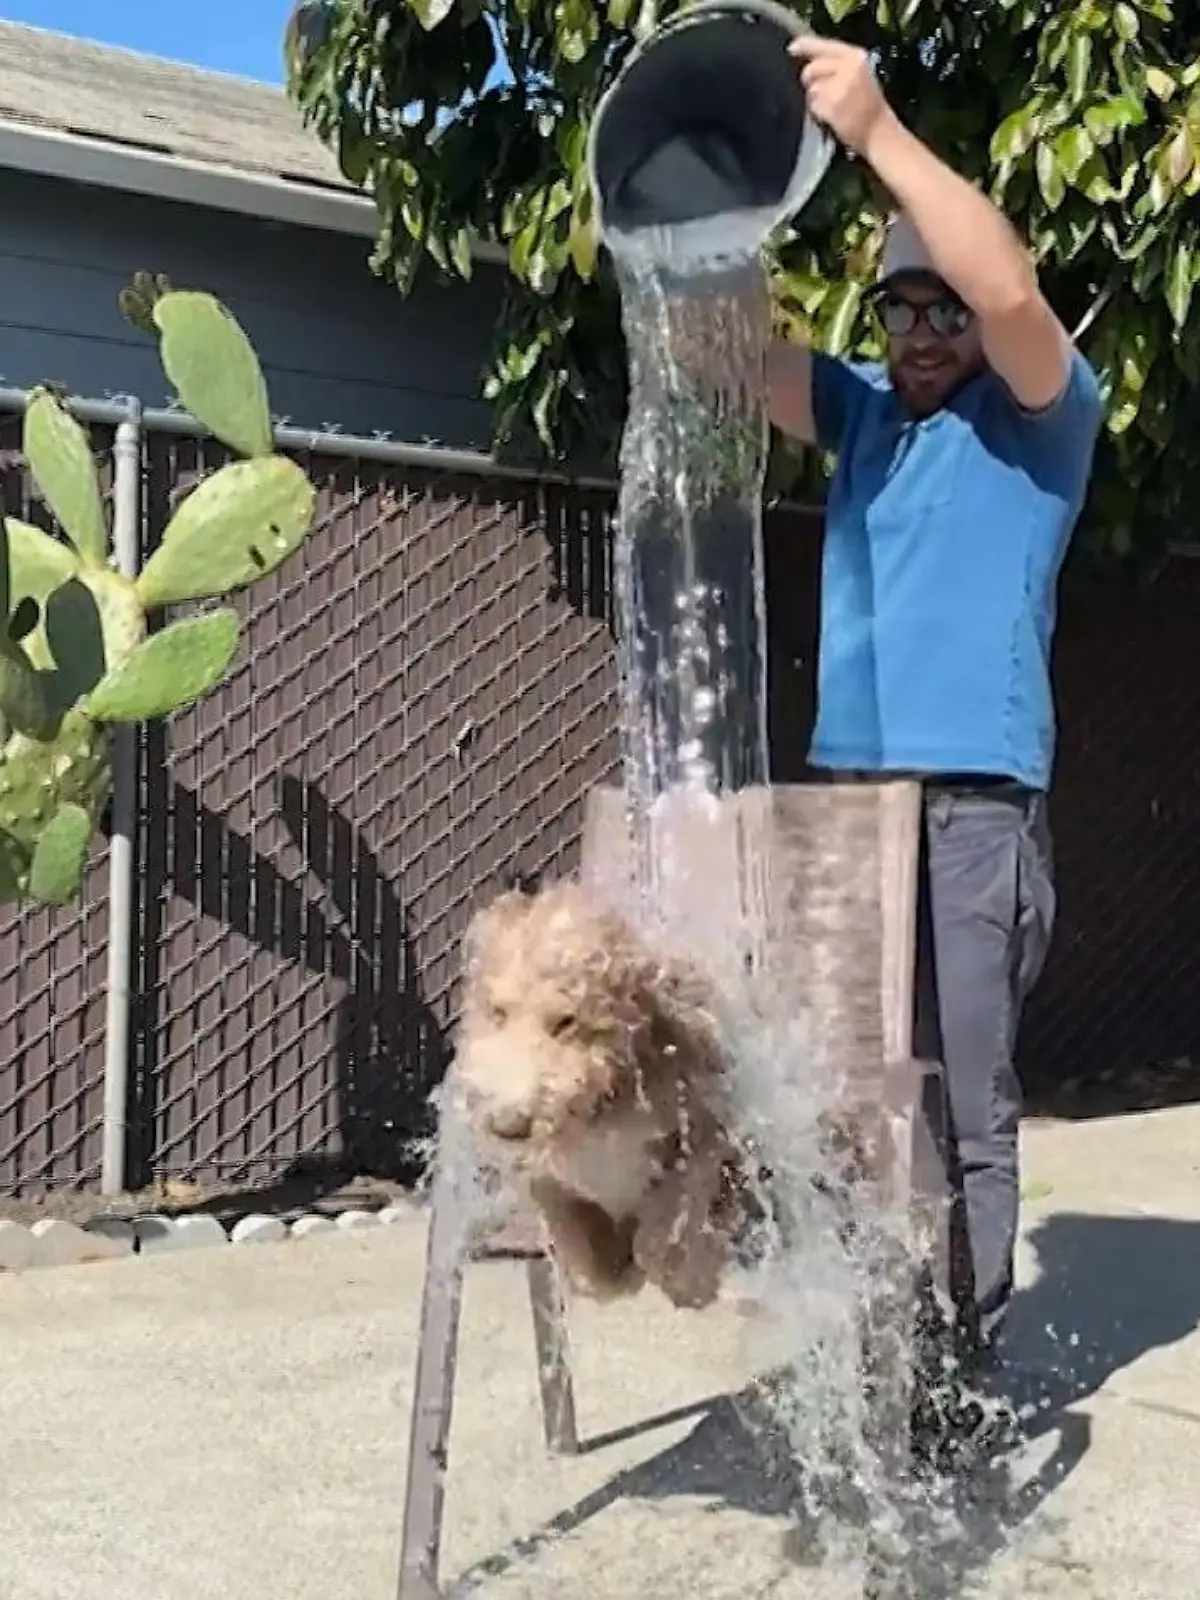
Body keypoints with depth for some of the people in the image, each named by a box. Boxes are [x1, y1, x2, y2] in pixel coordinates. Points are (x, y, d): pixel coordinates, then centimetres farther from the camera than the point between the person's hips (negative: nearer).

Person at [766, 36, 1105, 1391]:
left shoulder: (1041, 419, 1)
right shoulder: (862, 413, 16)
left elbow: (1012, 291, -18)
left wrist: (876, 130, -20)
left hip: (974, 805, -5)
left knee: (964, 1102, -4)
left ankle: (968, 1367, 3)